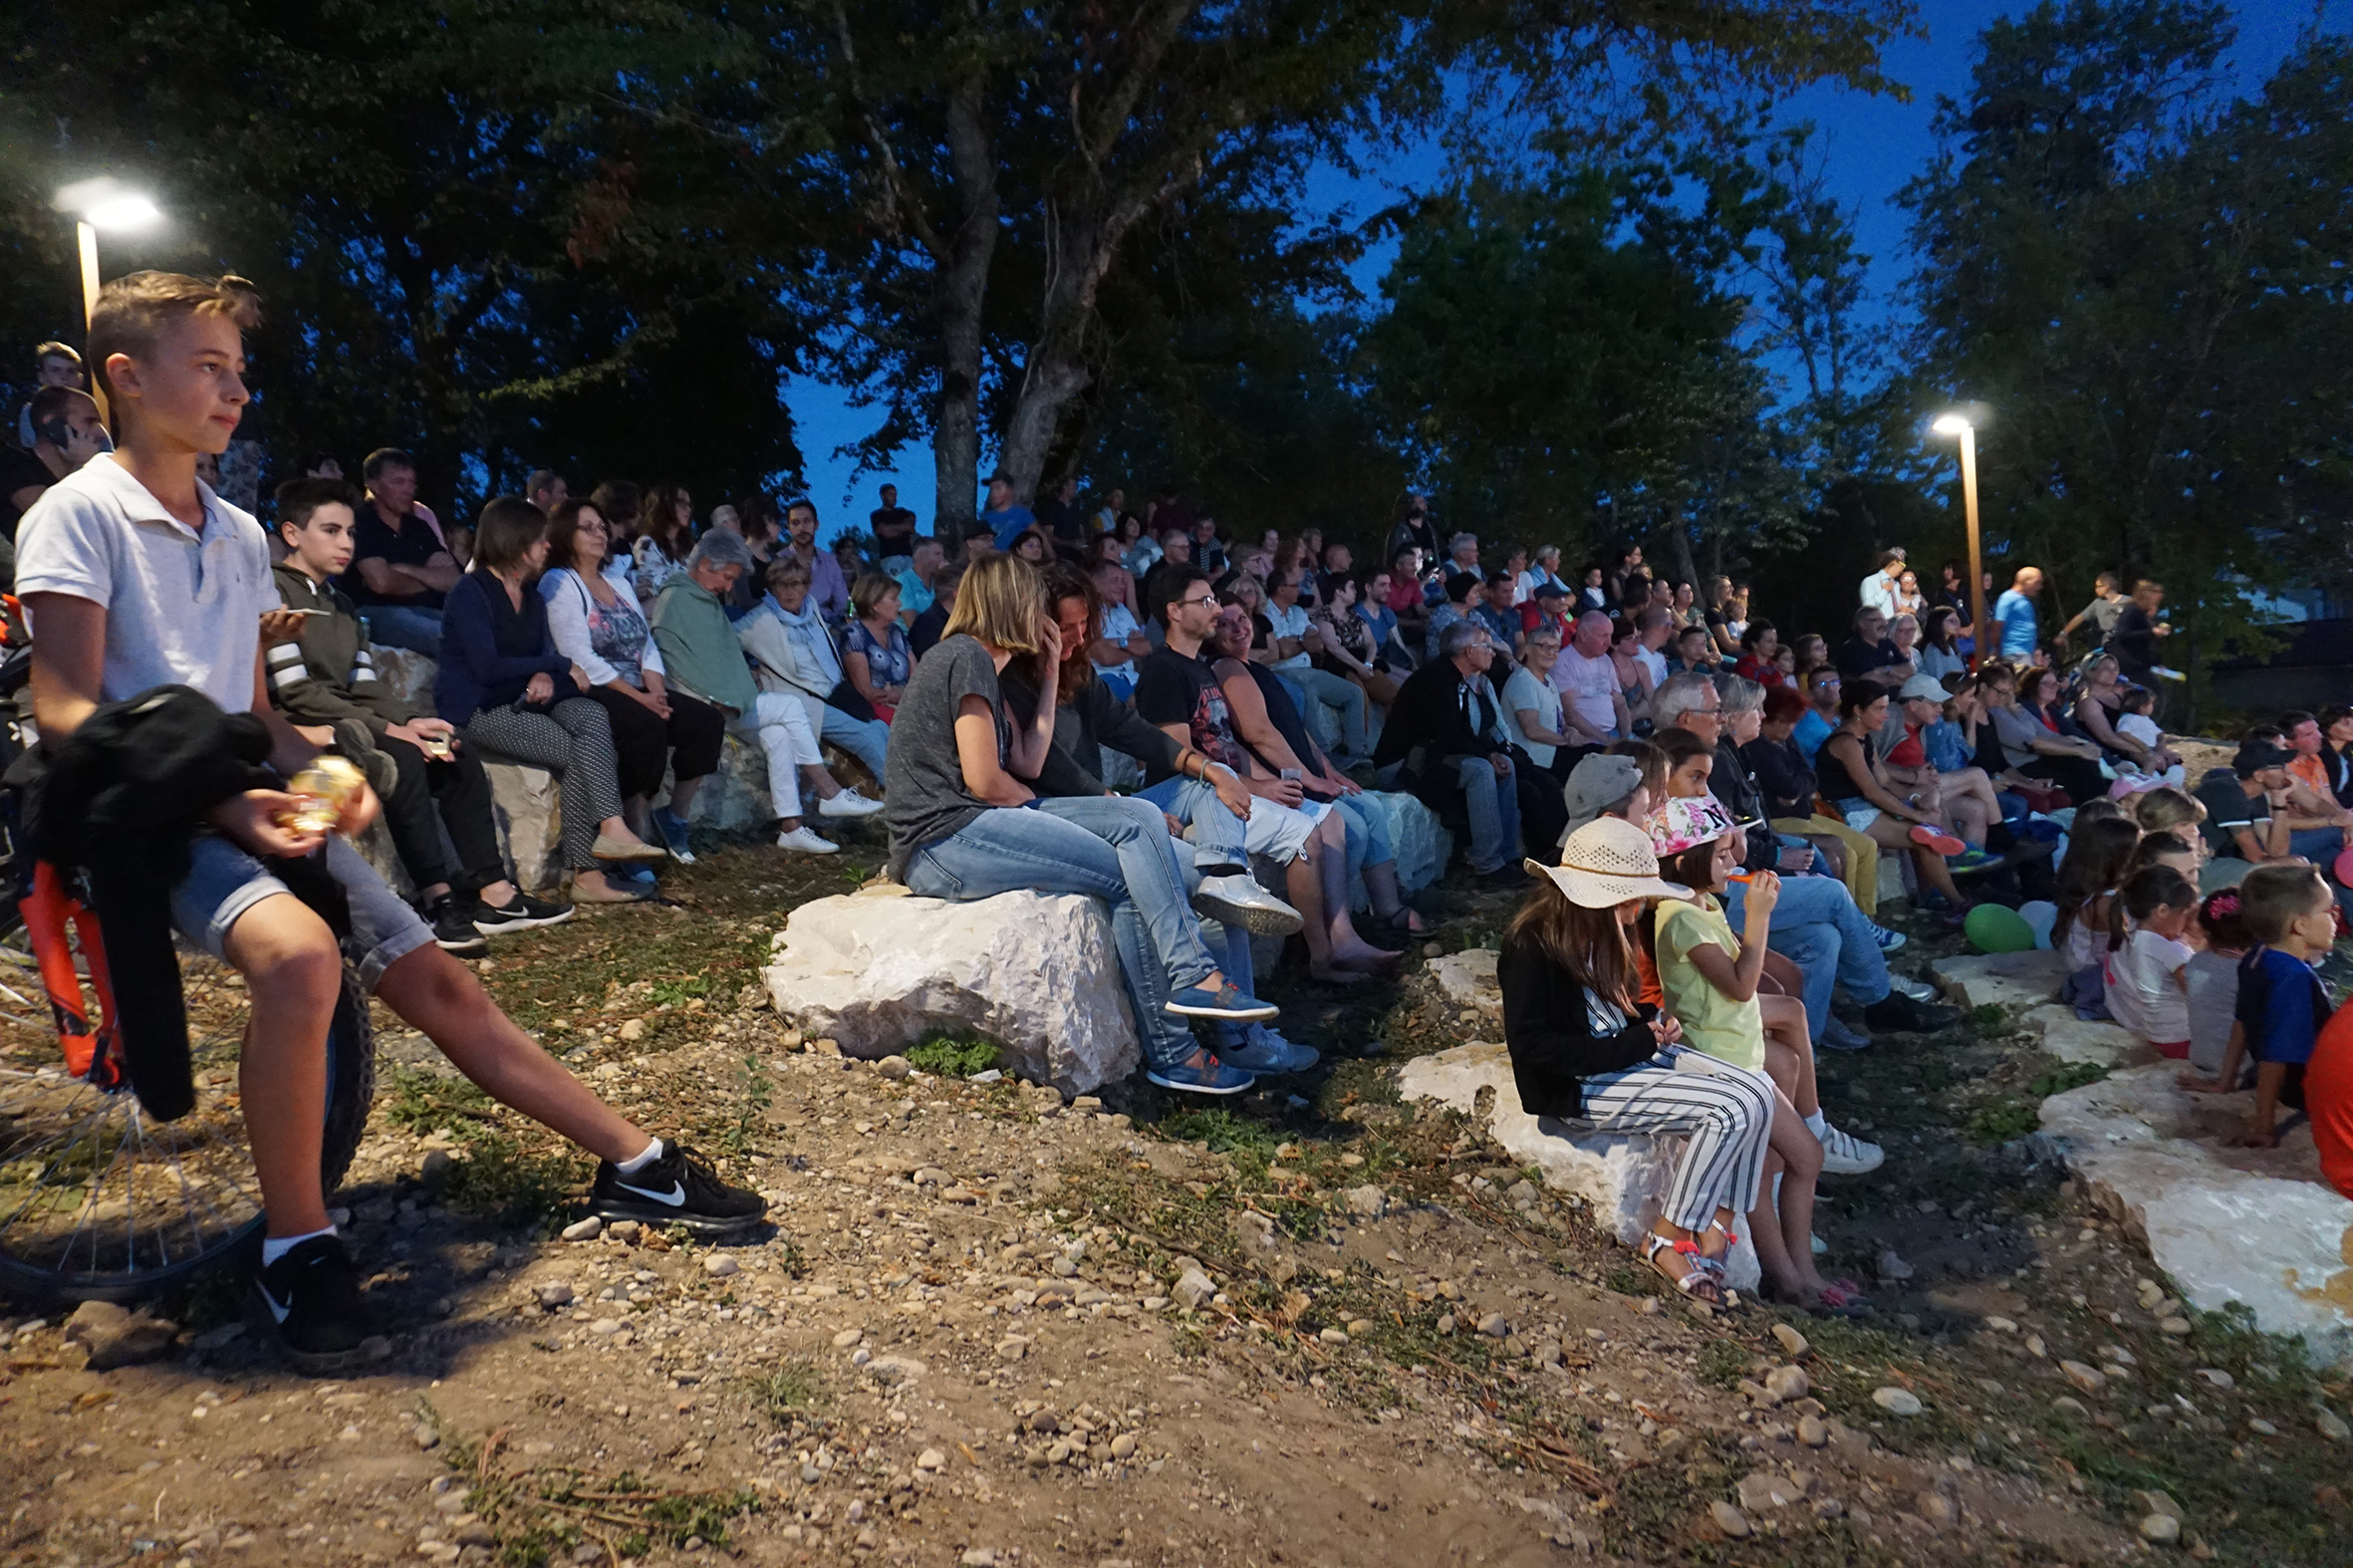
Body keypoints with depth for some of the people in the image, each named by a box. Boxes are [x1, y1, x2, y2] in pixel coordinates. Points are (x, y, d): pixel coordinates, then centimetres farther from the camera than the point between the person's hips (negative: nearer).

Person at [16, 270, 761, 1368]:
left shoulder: (239, 534, 16)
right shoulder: (79, 514, -5)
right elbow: (66, 712, -13)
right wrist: (221, 803, -23)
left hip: (252, 807, 7)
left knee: (434, 980, 0)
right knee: (299, 953, -35)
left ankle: (633, 1163, 5)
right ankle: (296, 1246, -19)